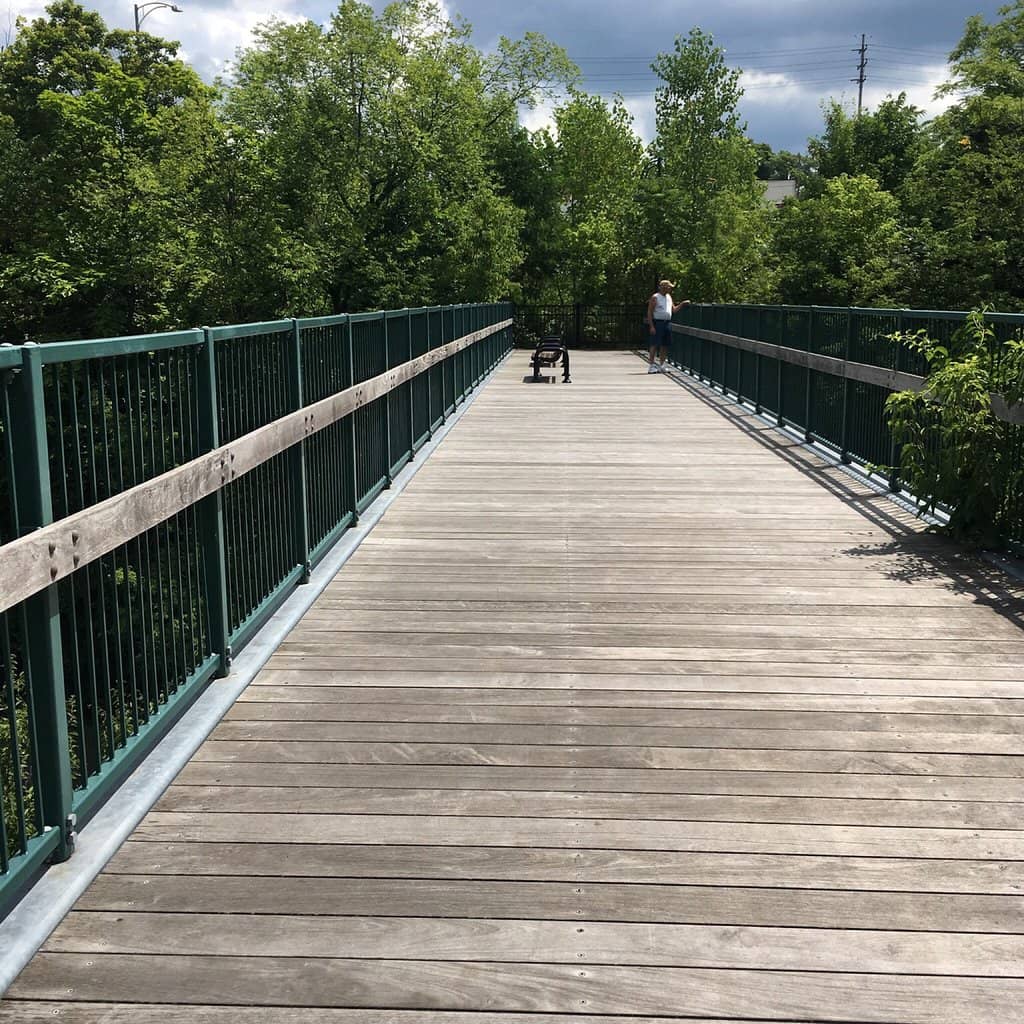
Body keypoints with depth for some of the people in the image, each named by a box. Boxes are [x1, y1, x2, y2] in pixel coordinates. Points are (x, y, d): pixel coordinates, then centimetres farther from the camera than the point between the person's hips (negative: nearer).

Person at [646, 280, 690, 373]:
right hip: (657, 323, -7)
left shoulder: (669, 297, 16)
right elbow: (649, 313, -9)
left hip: (667, 323, 7)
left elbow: (673, 310, 24)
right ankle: (651, 365, -7)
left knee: (665, 345, 7)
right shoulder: (655, 297, -6)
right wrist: (651, 326, -16)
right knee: (655, 345, -8)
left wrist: (682, 304, 11)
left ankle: (662, 365, 14)